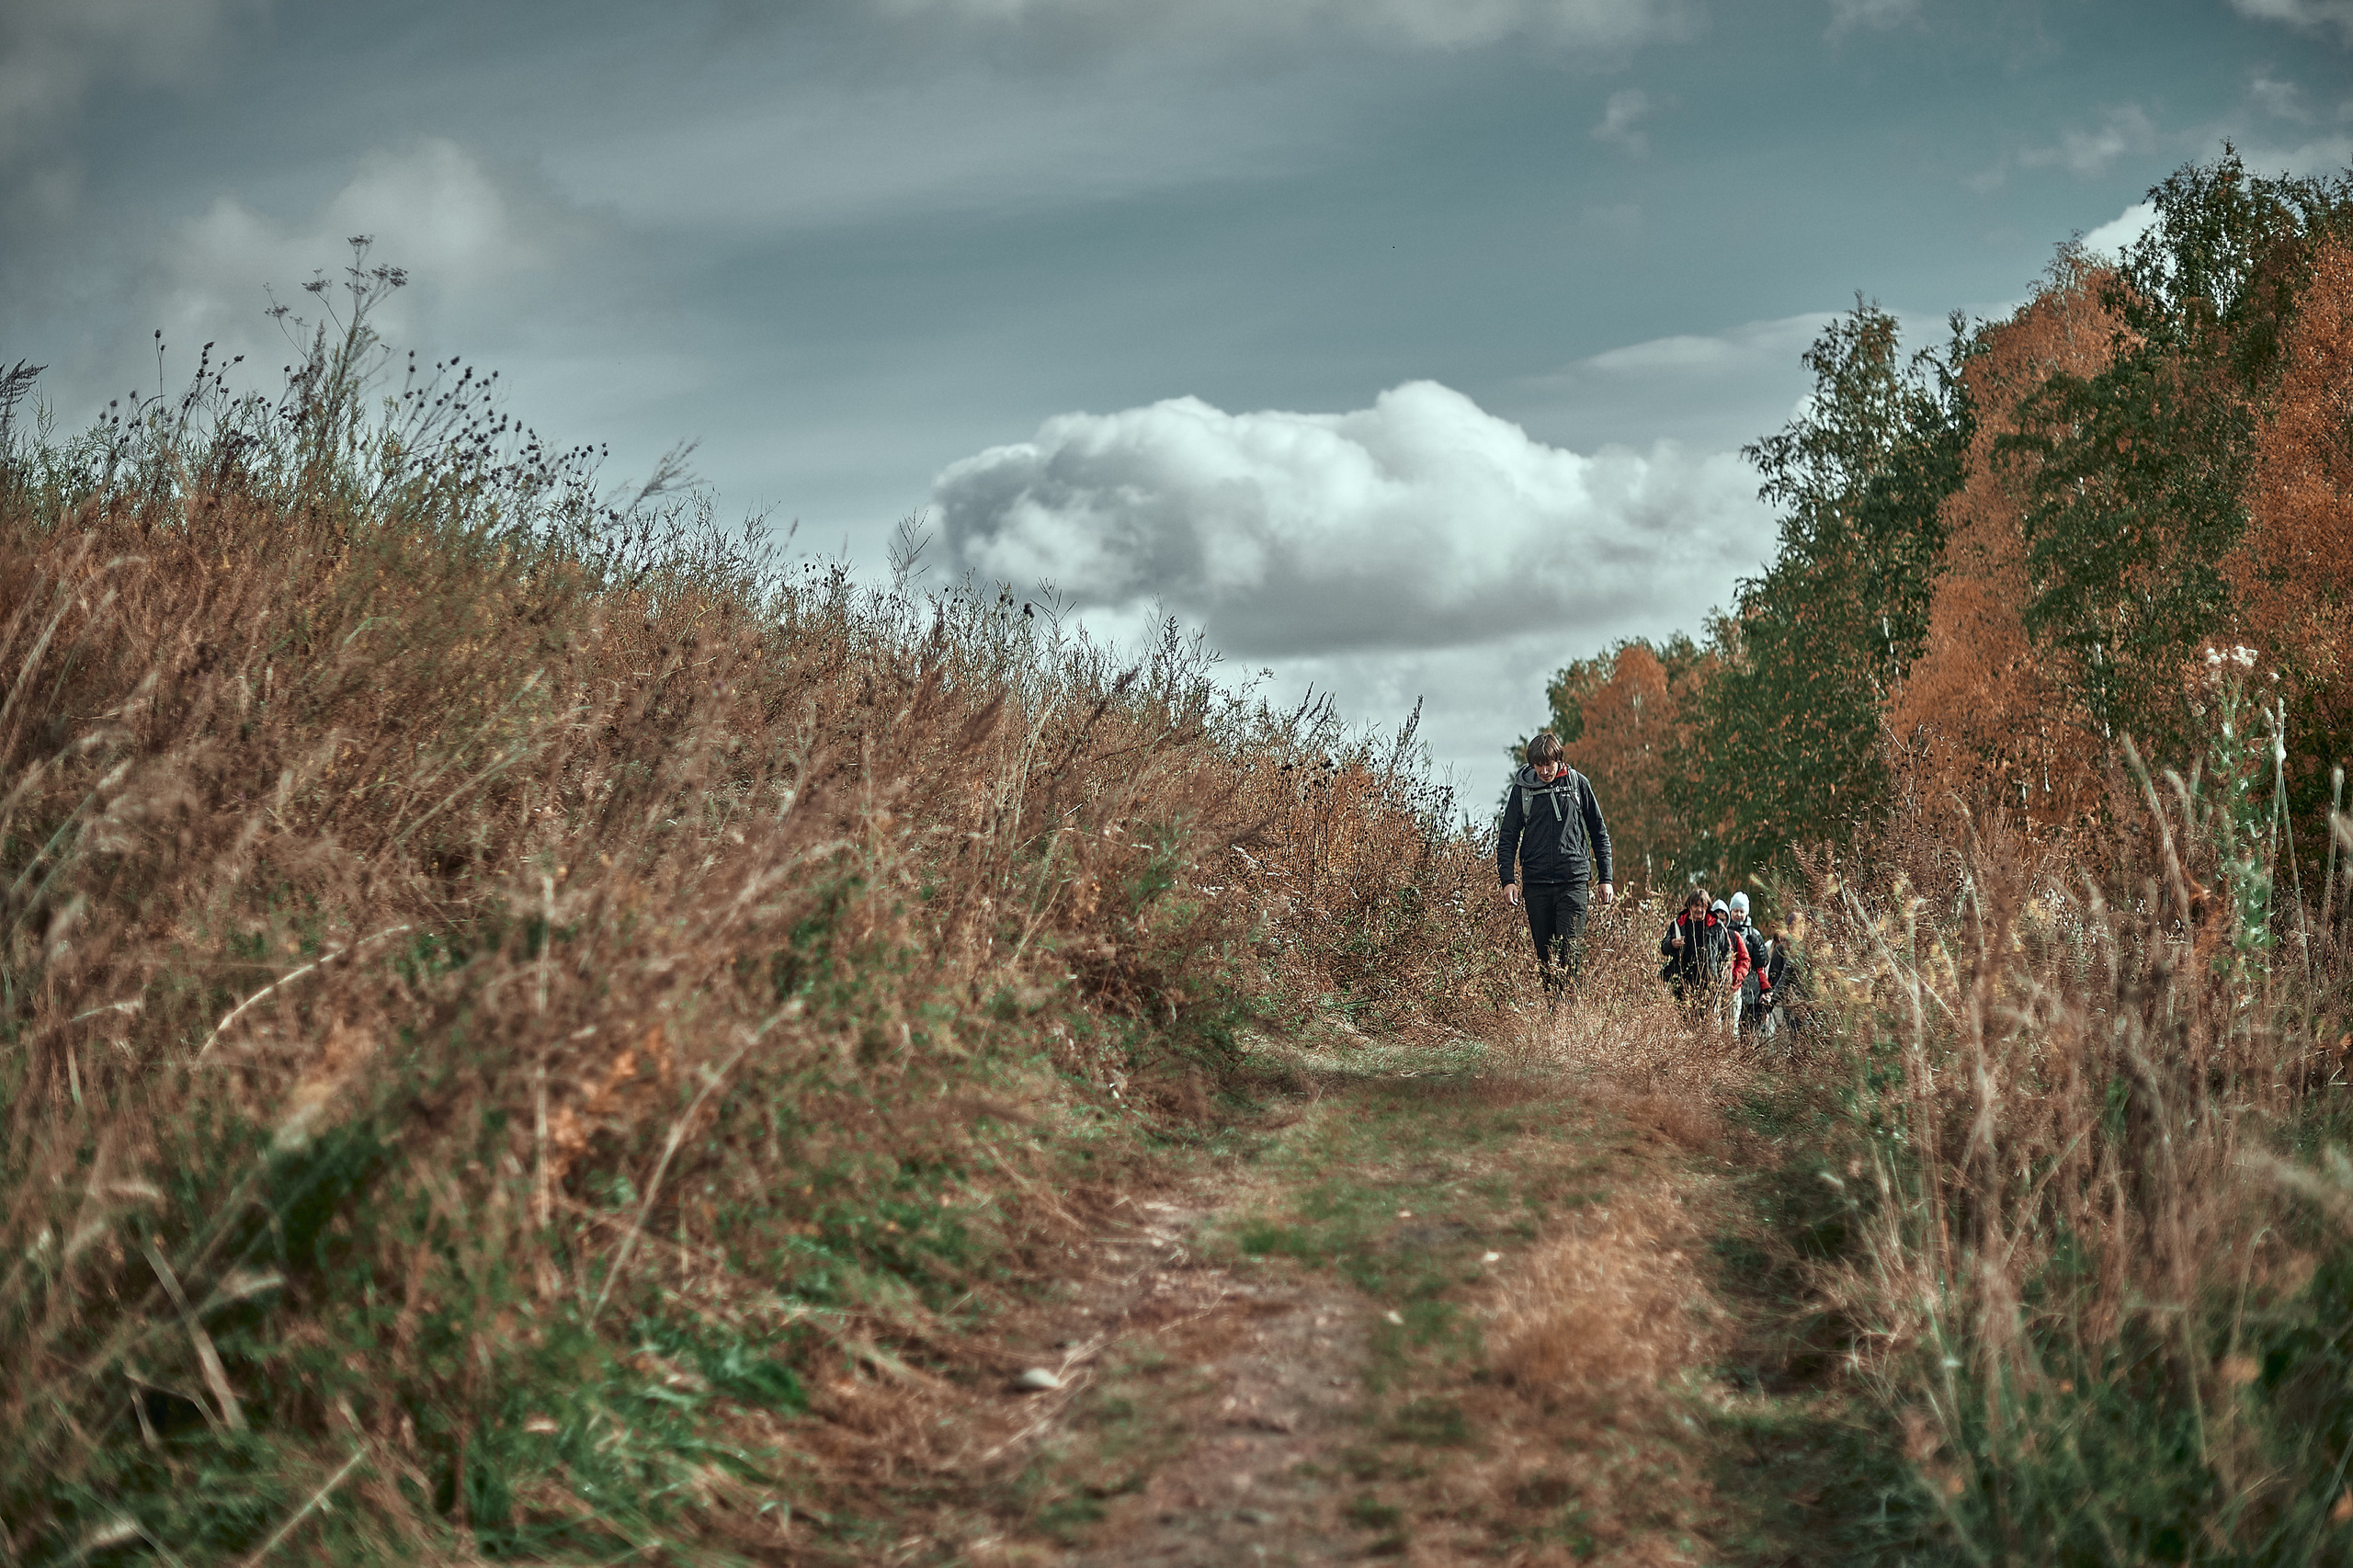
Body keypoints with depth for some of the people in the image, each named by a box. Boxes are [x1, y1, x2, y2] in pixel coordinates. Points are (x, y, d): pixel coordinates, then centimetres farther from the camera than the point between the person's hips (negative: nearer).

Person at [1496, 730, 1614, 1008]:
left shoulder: (1578, 784, 5)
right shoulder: (1522, 788, 6)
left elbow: (1599, 833, 12)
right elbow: (1507, 837, 10)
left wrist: (1606, 878, 8)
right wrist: (1507, 879, -2)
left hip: (1574, 881, -2)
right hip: (1536, 883, 2)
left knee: (1569, 951, -12)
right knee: (1545, 955, 4)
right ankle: (1551, 1006, 11)